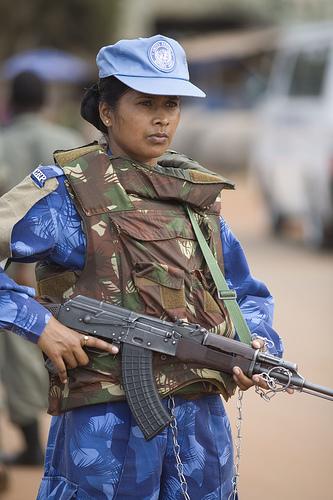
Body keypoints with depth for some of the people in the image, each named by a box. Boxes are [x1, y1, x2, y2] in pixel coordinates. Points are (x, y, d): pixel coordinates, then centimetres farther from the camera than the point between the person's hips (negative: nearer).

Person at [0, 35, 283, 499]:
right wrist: (39, 324, -16)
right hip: (106, 424, -5)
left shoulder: (197, 194, 14)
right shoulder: (66, 191, -4)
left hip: (203, 421, 5)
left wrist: (259, 344, 2)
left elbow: (248, 293, 22)